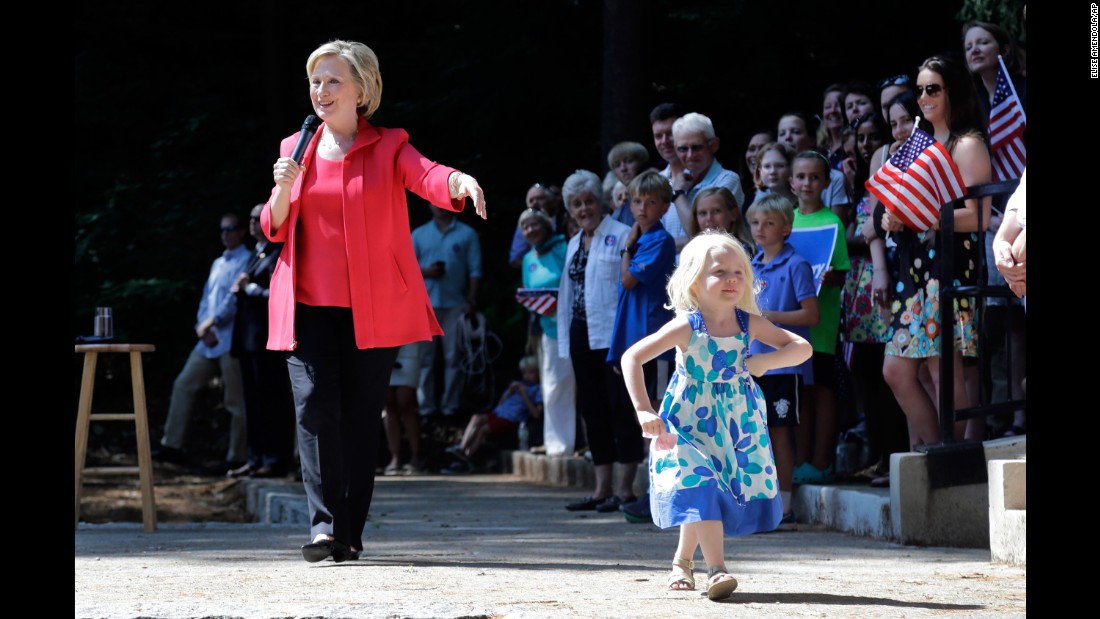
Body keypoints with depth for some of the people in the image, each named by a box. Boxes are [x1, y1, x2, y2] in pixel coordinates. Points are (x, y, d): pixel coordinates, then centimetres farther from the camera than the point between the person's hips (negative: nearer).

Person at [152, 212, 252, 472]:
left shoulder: (246, 261, -7)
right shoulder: (218, 264, 21)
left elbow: (236, 298, -15)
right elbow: (206, 298, 17)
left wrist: (211, 322, -13)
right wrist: (204, 328, 0)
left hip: (231, 340, -9)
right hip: (209, 340, 9)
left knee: (235, 400, -4)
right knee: (184, 385, 3)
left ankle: (237, 458, 1)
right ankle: (172, 445, 5)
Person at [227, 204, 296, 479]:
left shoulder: (278, 254, -9)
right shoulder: (257, 254, 21)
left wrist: (250, 287, -11)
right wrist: (240, 289, 7)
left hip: (267, 339, -10)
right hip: (250, 339, 10)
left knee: (272, 401, -7)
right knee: (254, 402, 10)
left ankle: (276, 460, -6)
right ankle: (257, 459, 14)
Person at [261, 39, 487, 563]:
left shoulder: (389, 148, 4)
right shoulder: (296, 149, 13)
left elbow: (430, 178, -15)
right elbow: (274, 229, 13)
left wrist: (461, 183, -39)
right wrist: (282, 191, -8)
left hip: (372, 308, -2)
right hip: (308, 304, 2)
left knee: (361, 416, 1)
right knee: (315, 403, -14)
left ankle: (350, 533, 9)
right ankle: (325, 524, -14)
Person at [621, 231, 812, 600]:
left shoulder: (749, 324, -5)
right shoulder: (686, 327, -14)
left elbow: (802, 347, -1)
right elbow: (632, 357, -15)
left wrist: (765, 361, -19)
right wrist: (643, 411, -22)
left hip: (739, 425, 4)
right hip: (690, 422, -4)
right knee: (701, 487, -21)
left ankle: (683, 560, 35)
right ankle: (716, 570, -26)